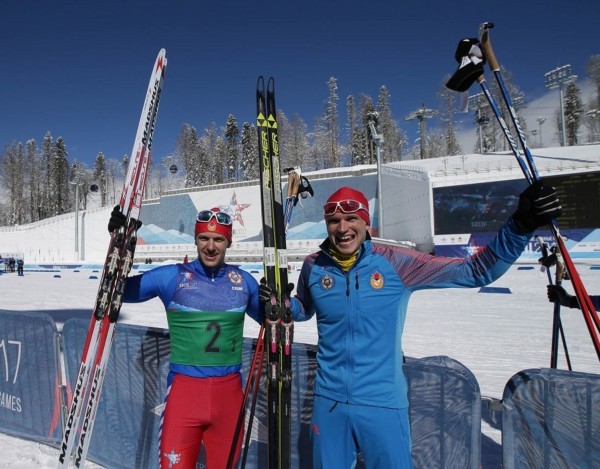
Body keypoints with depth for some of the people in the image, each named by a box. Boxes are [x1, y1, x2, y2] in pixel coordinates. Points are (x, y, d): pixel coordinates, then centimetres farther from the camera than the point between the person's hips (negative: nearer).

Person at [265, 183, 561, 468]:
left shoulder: (395, 263, -13)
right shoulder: (314, 267, -5)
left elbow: (476, 271, -11)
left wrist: (519, 226, -22)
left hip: (382, 403, -2)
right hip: (328, 400, 2)